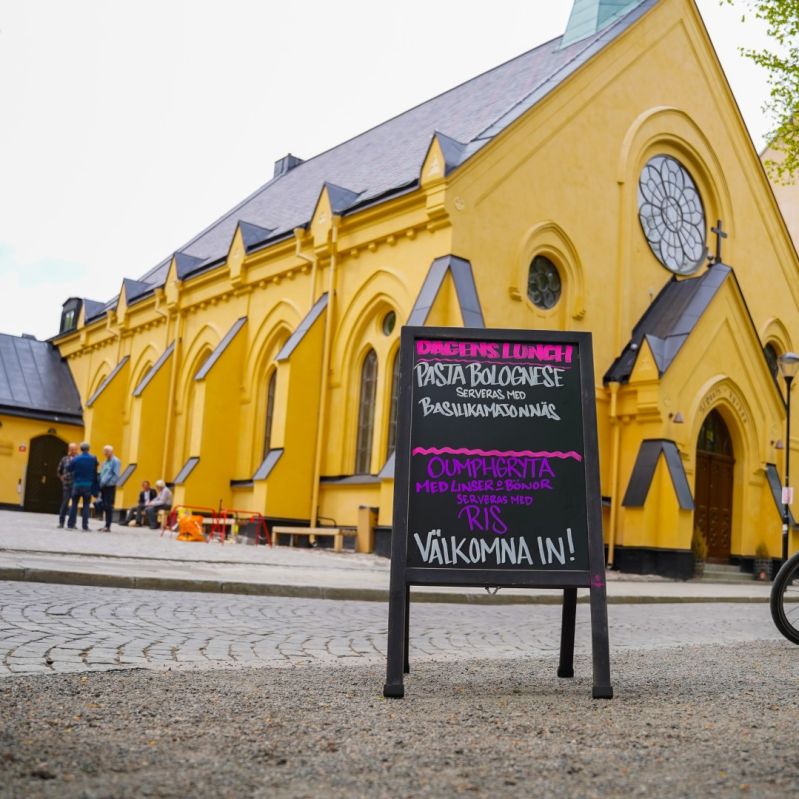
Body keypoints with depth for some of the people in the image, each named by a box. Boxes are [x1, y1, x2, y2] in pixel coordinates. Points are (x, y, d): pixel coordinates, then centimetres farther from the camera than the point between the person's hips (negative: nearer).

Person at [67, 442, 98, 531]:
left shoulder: (76, 459, -7)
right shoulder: (93, 459, -6)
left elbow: (69, 469, 0)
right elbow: (95, 473, 1)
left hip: (77, 485, 1)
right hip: (88, 485, 0)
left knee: (74, 504, 11)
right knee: (86, 505, 4)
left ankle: (71, 524, 8)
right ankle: (85, 526, 0)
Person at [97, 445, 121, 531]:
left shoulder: (115, 461, -7)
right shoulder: (105, 462, 16)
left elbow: (116, 475, -14)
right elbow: (101, 474, 20)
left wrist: (106, 483, -17)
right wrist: (100, 483, 4)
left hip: (110, 487, -7)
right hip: (103, 487, 7)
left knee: (108, 507, -6)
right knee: (105, 507, 8)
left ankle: (108, 526, -3)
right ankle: (106, 525, 14)